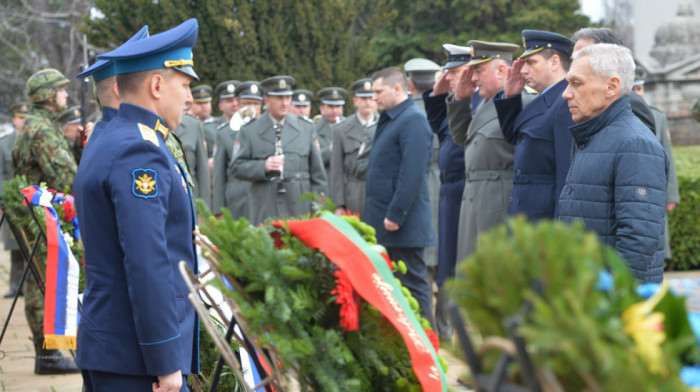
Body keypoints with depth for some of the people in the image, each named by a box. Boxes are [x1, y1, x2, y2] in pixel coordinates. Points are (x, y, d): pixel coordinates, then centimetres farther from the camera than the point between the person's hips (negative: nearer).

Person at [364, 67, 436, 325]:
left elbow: (412, 174, -21)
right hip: (384, 223, 10)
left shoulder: (413, 120, -14)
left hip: (403, 225, -10)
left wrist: (395, 215, -21)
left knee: (412, 284, -5)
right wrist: (378, 216, 18)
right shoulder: (388, 120, 17)